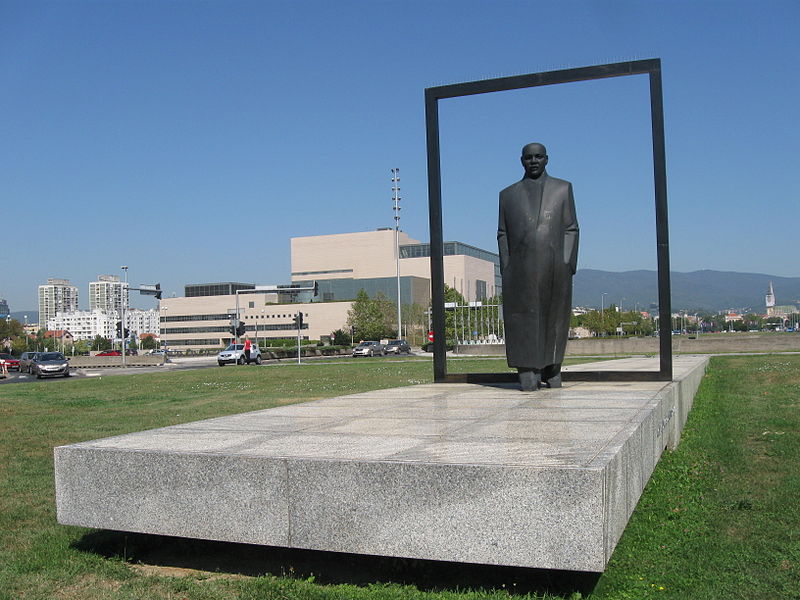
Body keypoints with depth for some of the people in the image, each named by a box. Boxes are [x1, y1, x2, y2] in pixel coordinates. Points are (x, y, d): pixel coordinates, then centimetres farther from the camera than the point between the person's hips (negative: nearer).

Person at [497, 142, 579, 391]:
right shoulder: (508, 194, 16)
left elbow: (571, 230, 8)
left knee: (554, 319, 5)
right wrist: (505, 269, 0)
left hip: (554, 267, 0)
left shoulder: (563, 188, 15)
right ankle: (528, 375, -7)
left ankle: (551, 371, 18)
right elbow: (503, 234, 12)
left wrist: (569, 265, -3)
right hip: (521, 270, 0)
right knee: (524, 319, -6)